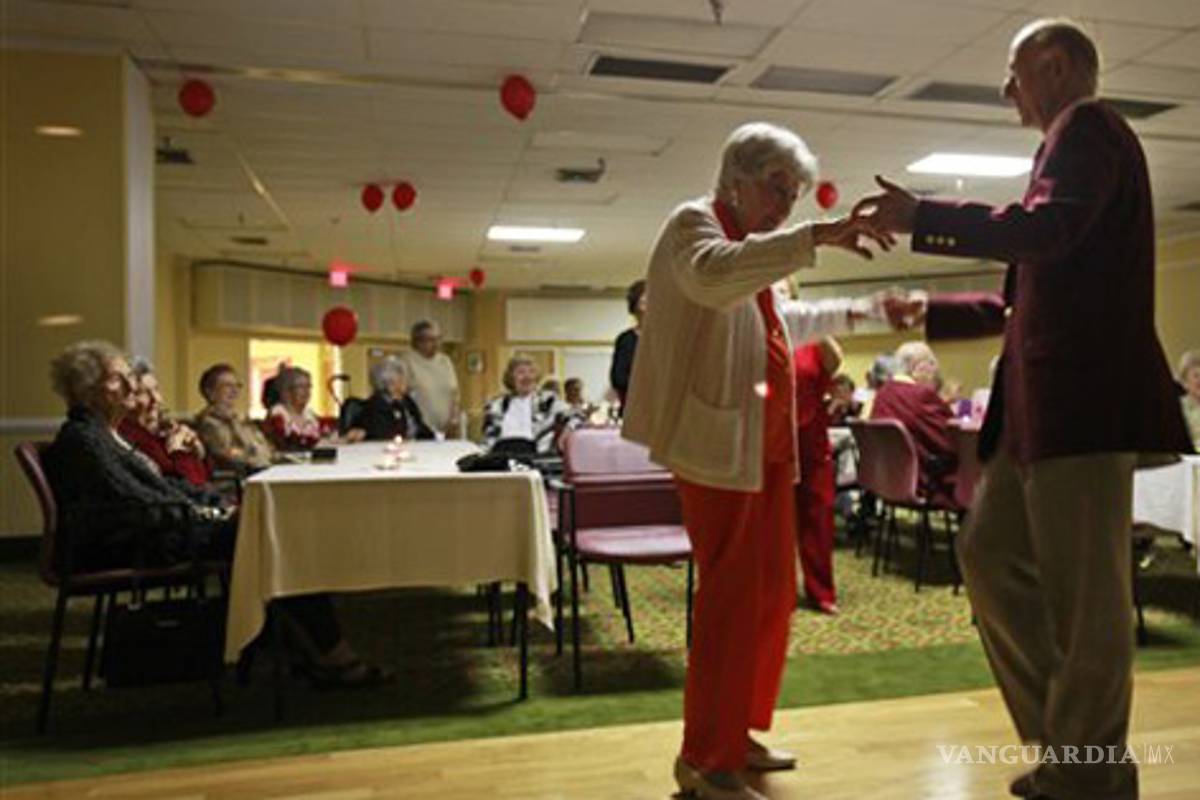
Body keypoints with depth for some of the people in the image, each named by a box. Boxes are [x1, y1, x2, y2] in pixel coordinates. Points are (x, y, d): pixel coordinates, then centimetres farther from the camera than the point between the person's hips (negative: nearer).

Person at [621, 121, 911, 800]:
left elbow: (785, 322, 39)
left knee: (772, 591, 13)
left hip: (767, 442, 10)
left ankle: (738, 734, 28)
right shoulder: (694, 222, -5)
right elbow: (713, 276, -30)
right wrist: (814, 237, -34)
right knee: (732, 595, -7)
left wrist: (861, 310, 37)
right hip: (719, 442, -10)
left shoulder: (753, 245, 24)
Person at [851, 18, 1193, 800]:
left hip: (1084, 392, -10)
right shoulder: (1076, 140, 27)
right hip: (1046, 397, 10)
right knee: (991, 554, 12)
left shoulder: (1088, 124, -2)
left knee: (1084, 597, -4)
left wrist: (921, 216, -16)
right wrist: (932, 312, 28)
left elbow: (1045, 228, -23)